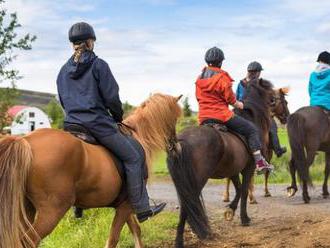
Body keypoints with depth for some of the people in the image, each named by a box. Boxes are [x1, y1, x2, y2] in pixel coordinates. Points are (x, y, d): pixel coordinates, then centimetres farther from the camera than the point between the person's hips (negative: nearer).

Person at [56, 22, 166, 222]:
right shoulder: (98, 65, -6)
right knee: (133, 157, 2)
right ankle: (142, 209, -1)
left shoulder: (64, 70, 13)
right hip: (99, 123, -7)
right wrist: (118, 116, 9)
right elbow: (111, 98, -8)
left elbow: (63, 101, 17)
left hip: (72, 124, 7)